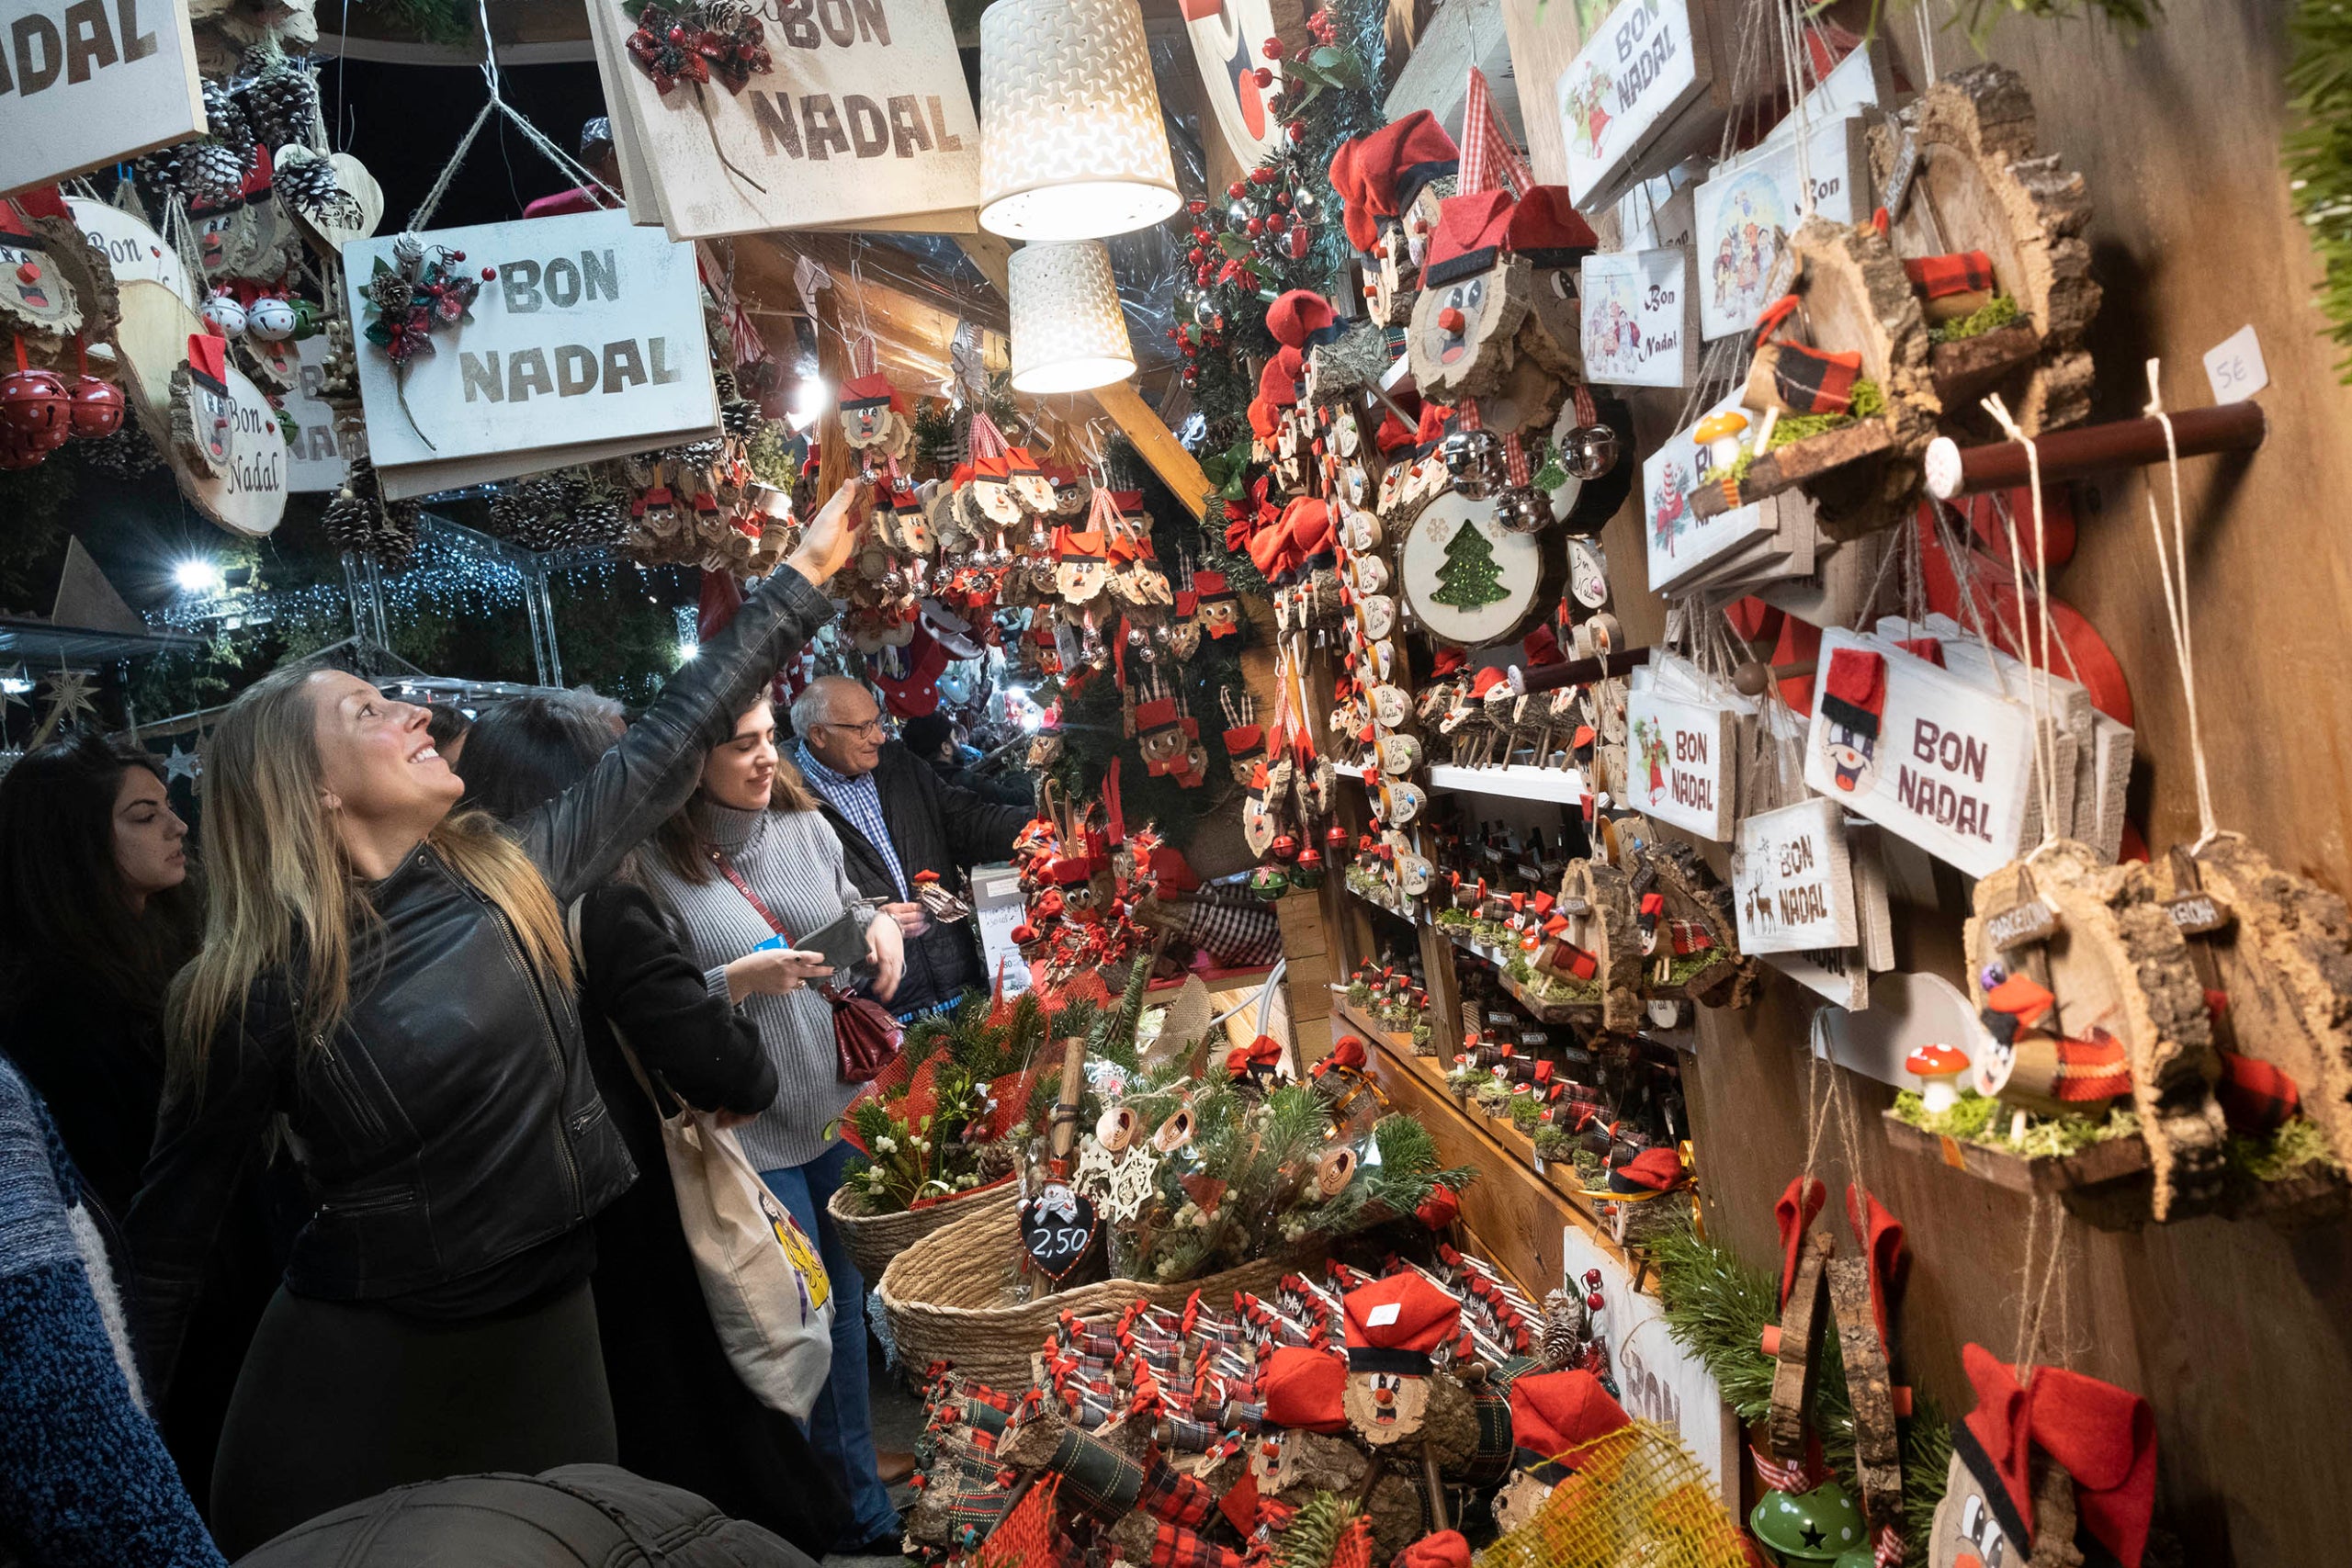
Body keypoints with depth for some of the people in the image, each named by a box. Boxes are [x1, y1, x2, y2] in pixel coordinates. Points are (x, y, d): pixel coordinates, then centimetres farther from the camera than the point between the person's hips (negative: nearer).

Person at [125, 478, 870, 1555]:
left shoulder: (507, 872, -2)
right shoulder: (256, 987, -13)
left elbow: (665, 745, 0)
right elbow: (169, 1233, -5)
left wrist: (805, 572, 2)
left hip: (548, 1325, 4)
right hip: (364, 1362, -4)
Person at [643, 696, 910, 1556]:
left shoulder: (805, 824, 0)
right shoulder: (657, 867, -16)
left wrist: (879, 924, -5)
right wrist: (738, 981, -25)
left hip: (842, 1103, 5)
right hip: (754, 1134, -5)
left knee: (846, 1295, 19)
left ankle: (854, 1460, 41)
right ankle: (852, 1508, 29)